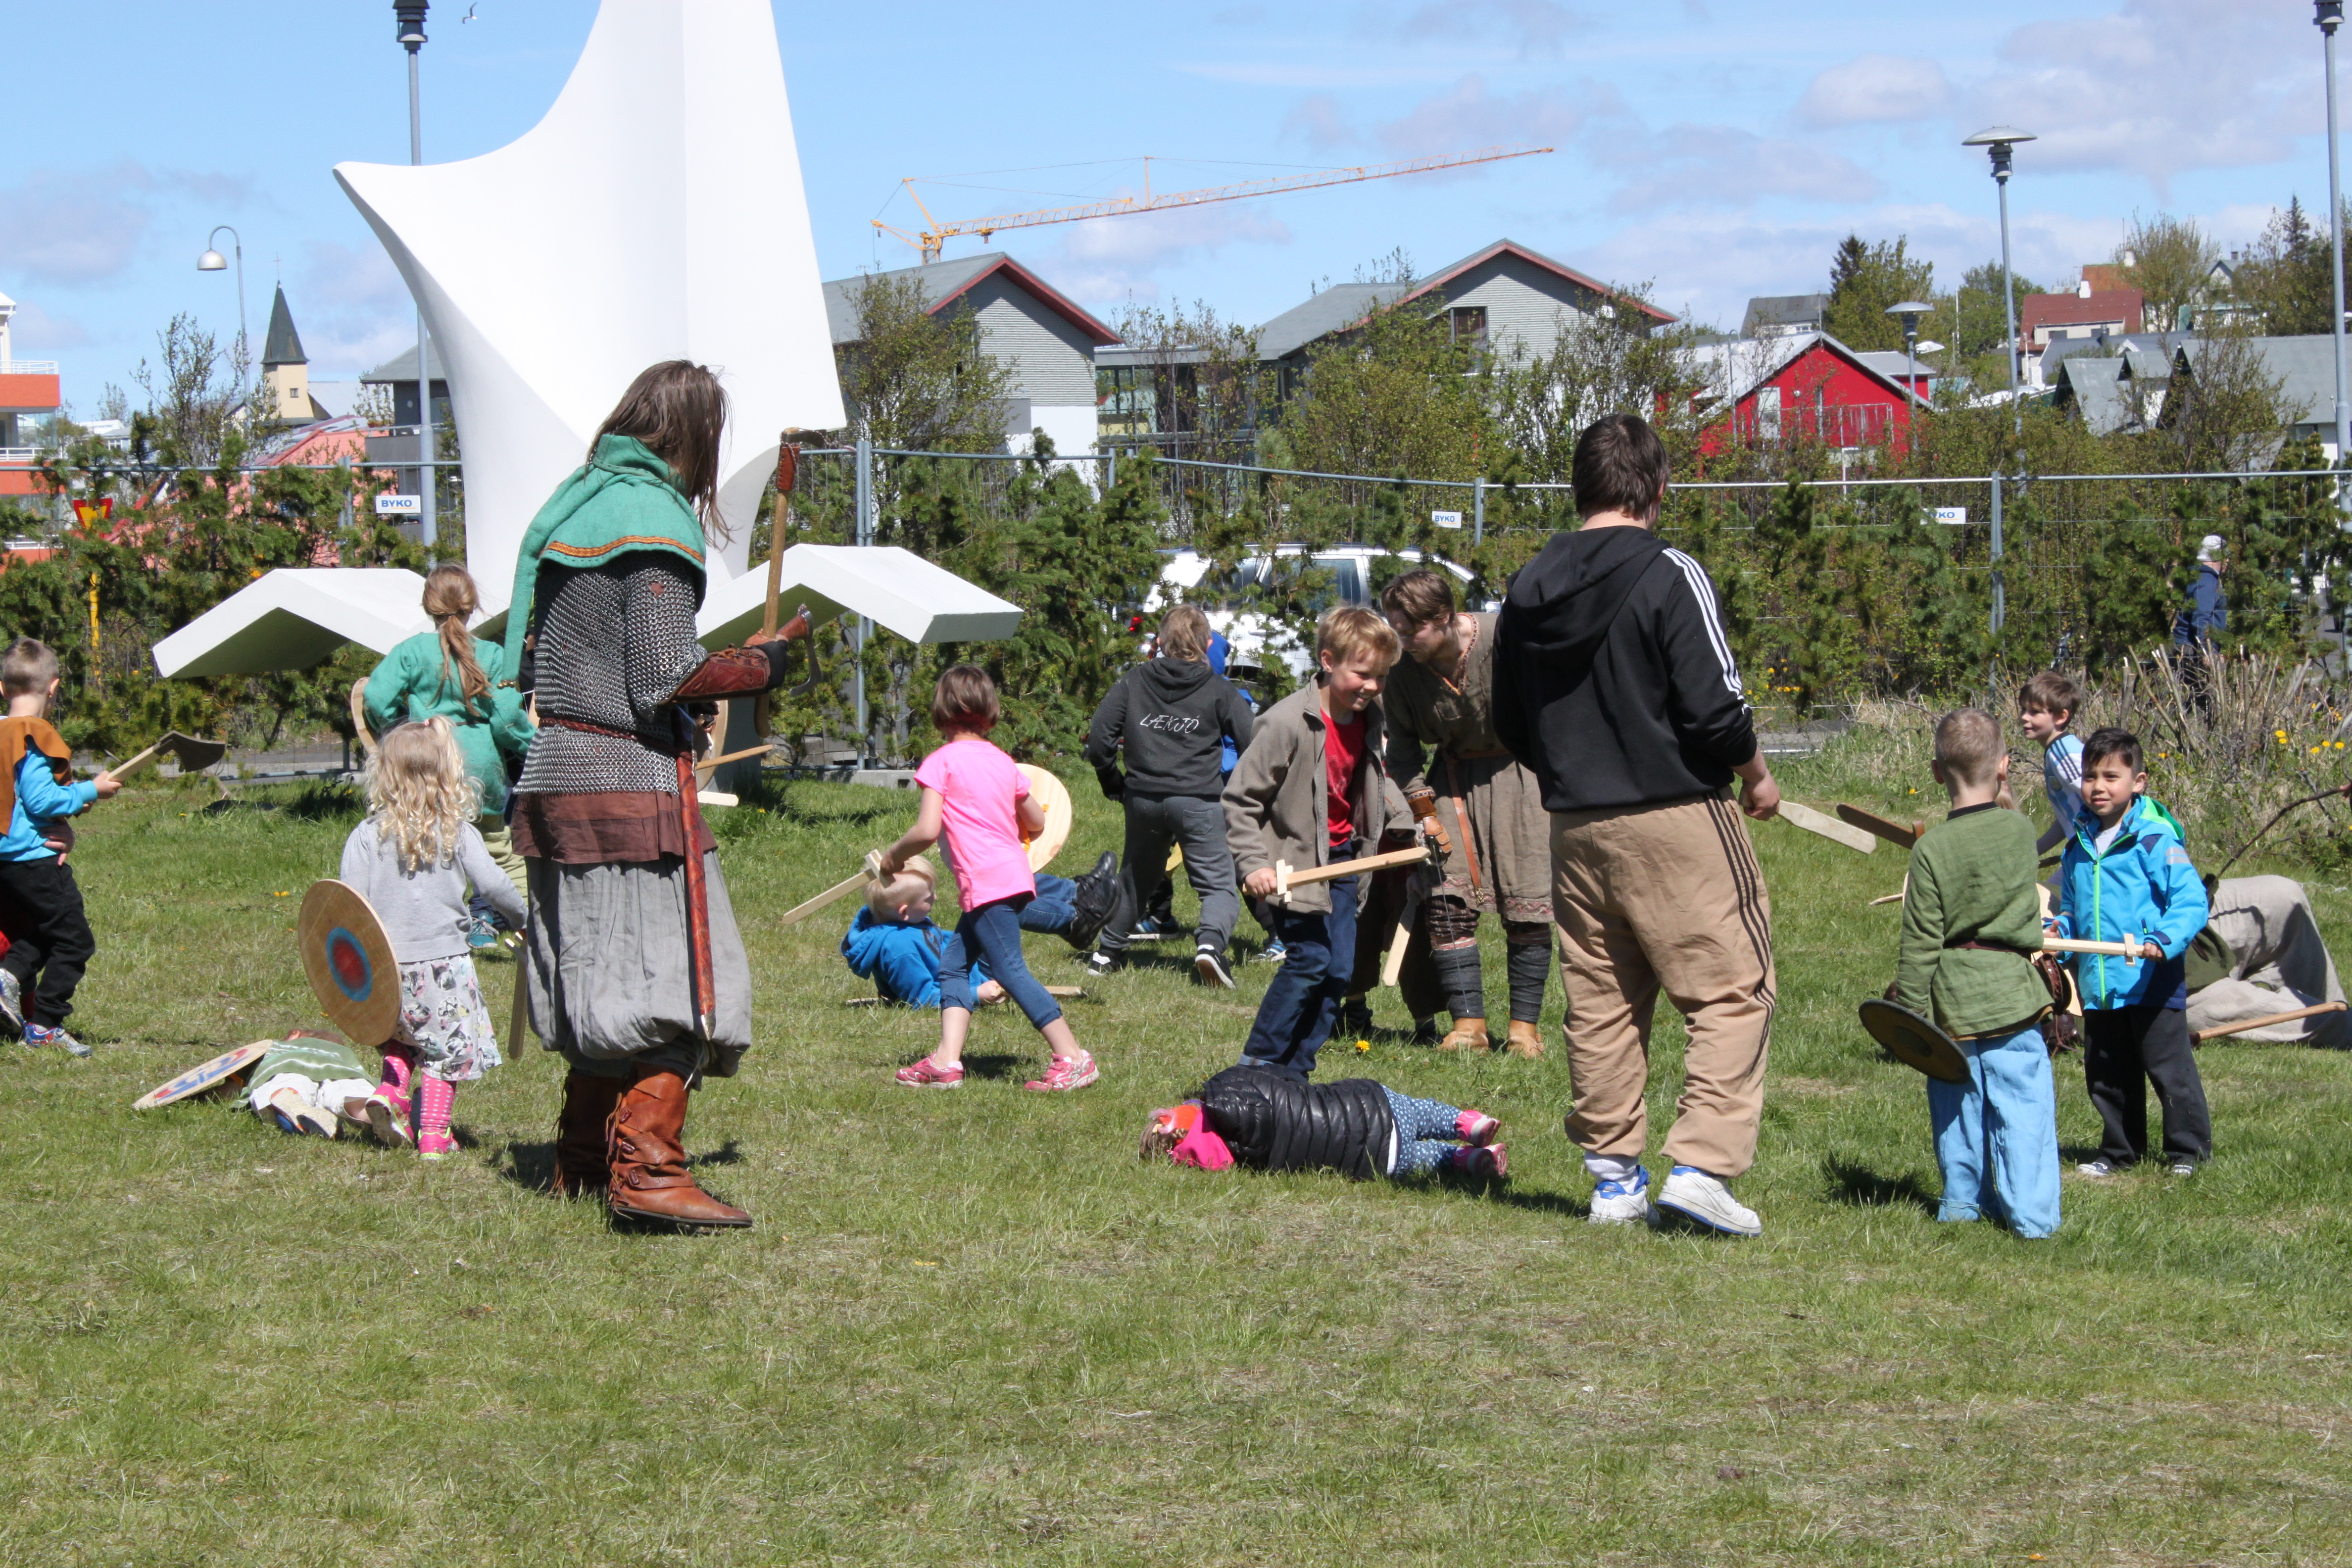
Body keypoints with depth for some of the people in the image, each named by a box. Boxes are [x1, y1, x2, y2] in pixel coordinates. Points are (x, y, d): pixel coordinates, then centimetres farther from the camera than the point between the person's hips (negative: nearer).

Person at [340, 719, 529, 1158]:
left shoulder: (366, 836, -4)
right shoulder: (459, 833, -5)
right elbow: (494, 886, -3)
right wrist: (524, 919, 14)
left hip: (384, 969, 2)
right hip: (444, 960, -2)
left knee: (401, 1039, 26)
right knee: (446, 1051, 10)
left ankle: (392, 1091, 5)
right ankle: (434, 1133, 8)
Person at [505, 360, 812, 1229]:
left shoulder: (572, 504, 13)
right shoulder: (654, 520, -13)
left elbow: (533, 658, 18)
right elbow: (667, 679, -18)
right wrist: (757, 666, -2)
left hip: (556, 771, 9)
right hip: (632, 781, -9)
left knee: (601, 974, 17)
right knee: (672, 974, -5)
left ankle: (584, 1158, 24)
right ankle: (647, 1171, -9)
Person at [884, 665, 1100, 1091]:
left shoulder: (942, 761, -5)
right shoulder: (1002, 761, 15)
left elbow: (927, 831, -14)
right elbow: (1037, 824, 20)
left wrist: (894, 856, 3)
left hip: (987, 882, -8)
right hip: (1015, 873, 8)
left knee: (1010, 971, -8)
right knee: (953, 964, 13)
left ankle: (1073, 1059, -12)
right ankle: (946, 1061, 5)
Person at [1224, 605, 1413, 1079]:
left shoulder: (1370, 720, 2)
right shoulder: (1287, 723, -19)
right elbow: (1240, 798, -14)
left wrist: (1402, 823, 9)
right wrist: (1253, 864, -19)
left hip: (1342, 859, 7)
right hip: (1294, 862, -7)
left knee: (1339, 969, 4)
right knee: (1310, 958, -12)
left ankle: (1295, 1069, 14)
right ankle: (1258, 1062, 0)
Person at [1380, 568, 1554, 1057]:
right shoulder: (1405, 669, -11)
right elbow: (1403, 747, 2)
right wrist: (1424, 812, -4)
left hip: (1520, 768, -3)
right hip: (1455, 775, 3)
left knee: (1528, 905, -6)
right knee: (1445, 896, -9)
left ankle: (1525, 1025, 4)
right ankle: (1468, 1022, -3)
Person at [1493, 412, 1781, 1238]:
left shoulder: (1529, 588, 8)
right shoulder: (1668, 576, -12)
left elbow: (1510, 729, 14)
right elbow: (1714, 710, -15)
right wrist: (1757, 776, 2)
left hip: (1574, 824, 7)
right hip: (1677, 819, -7)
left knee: (1598, 1001, 12)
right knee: (1733, 988, -1)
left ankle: (1614, 1177, 15)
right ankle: (1700, 1163, -11)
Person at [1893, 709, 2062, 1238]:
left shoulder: (1931, 850, -10)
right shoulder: (2021, 831, -3)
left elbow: (1919, 942, -8)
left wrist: (1911, 1010, -2)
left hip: (1951, 997, 0)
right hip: (2011, 993, 0)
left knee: (1959, 1102, 13)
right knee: (2022, 1105, 2)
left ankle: (1964, 1200, 21)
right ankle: (2030, 1211, -2)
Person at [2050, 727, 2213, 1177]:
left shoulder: (2156, 842, -11)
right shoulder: (2079, 848, 11)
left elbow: (2191, 902, -15)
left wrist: (2163, 941, -29)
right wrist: (2057, 934, 4)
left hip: (2153, 983, -7)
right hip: (2099, 986, 7)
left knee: (2170, 1069, 1)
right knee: (2106, 1076, 14)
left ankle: (2188, 1149, 14)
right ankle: (2120, 1151, 29)